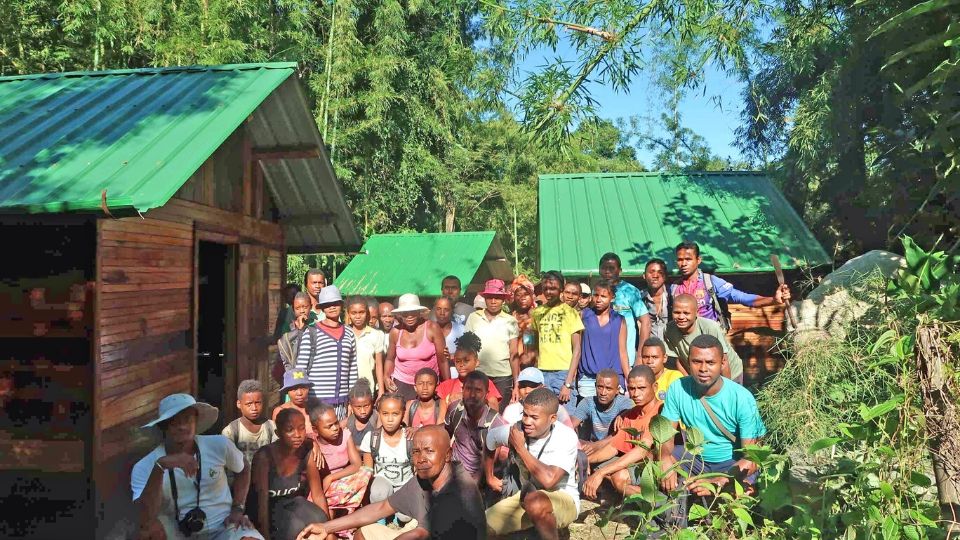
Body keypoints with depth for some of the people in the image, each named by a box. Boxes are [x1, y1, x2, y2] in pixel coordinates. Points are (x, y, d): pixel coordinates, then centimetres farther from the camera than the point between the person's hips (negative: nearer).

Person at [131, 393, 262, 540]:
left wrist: (238, 509, 3)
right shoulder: (145, 467, -10)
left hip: (223, 526, -2)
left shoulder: (219, 445, -6)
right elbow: (145, 521, -25)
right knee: (149, 528, -29)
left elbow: (243, 470, 14)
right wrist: (160, 467, -33)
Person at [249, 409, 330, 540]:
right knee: (296, 527, -30)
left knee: (318, 521, -23)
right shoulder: (265, 456, -27)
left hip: (291, 502, 4)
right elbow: (262, 501, -30)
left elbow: (318, 495, -7)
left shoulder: (307, 453, -14)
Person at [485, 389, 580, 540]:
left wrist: (520, 448, -25)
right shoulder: (515, 431, -10)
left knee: (535, 501, -39)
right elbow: (486, 443, 10)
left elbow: (549, 480, -34)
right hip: (528, 496, 6)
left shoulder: (566, 437, -22)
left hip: (563, 500, -5)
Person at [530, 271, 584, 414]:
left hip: (564, 372, -3)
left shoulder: (570, 312, -1)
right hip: (542, 373, 4)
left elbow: (577, 349, -4)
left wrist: (568, 383, -11)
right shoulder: (537, 312, 11)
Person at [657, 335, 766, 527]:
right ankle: (675, 525, -10)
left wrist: (717, 482, -39)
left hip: (732, 463, -3)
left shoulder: (741, 398, -23)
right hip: (695, 457, 3)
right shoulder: (678, 389, -15)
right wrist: (665, 459, -36)